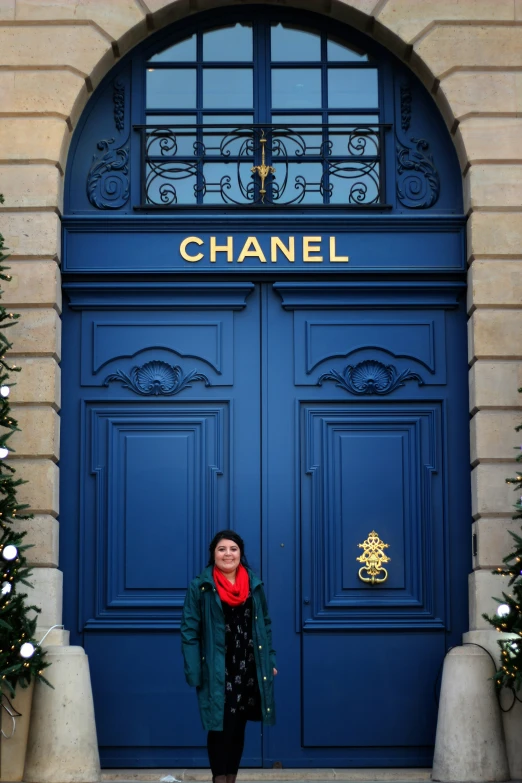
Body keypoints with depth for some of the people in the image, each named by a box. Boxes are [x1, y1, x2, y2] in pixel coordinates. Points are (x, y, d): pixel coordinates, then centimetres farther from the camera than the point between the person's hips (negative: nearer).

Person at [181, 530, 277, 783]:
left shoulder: (254, 585, 7)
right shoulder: (200, 587, -5)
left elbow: (265, 626, 15)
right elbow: (189, 632, -6)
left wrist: (270, 662, 8)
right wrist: (194, 673, -12)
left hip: (248, 670, 4)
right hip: (217, 672, -4)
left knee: (238, 728, 11)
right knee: (220, 727, -3)